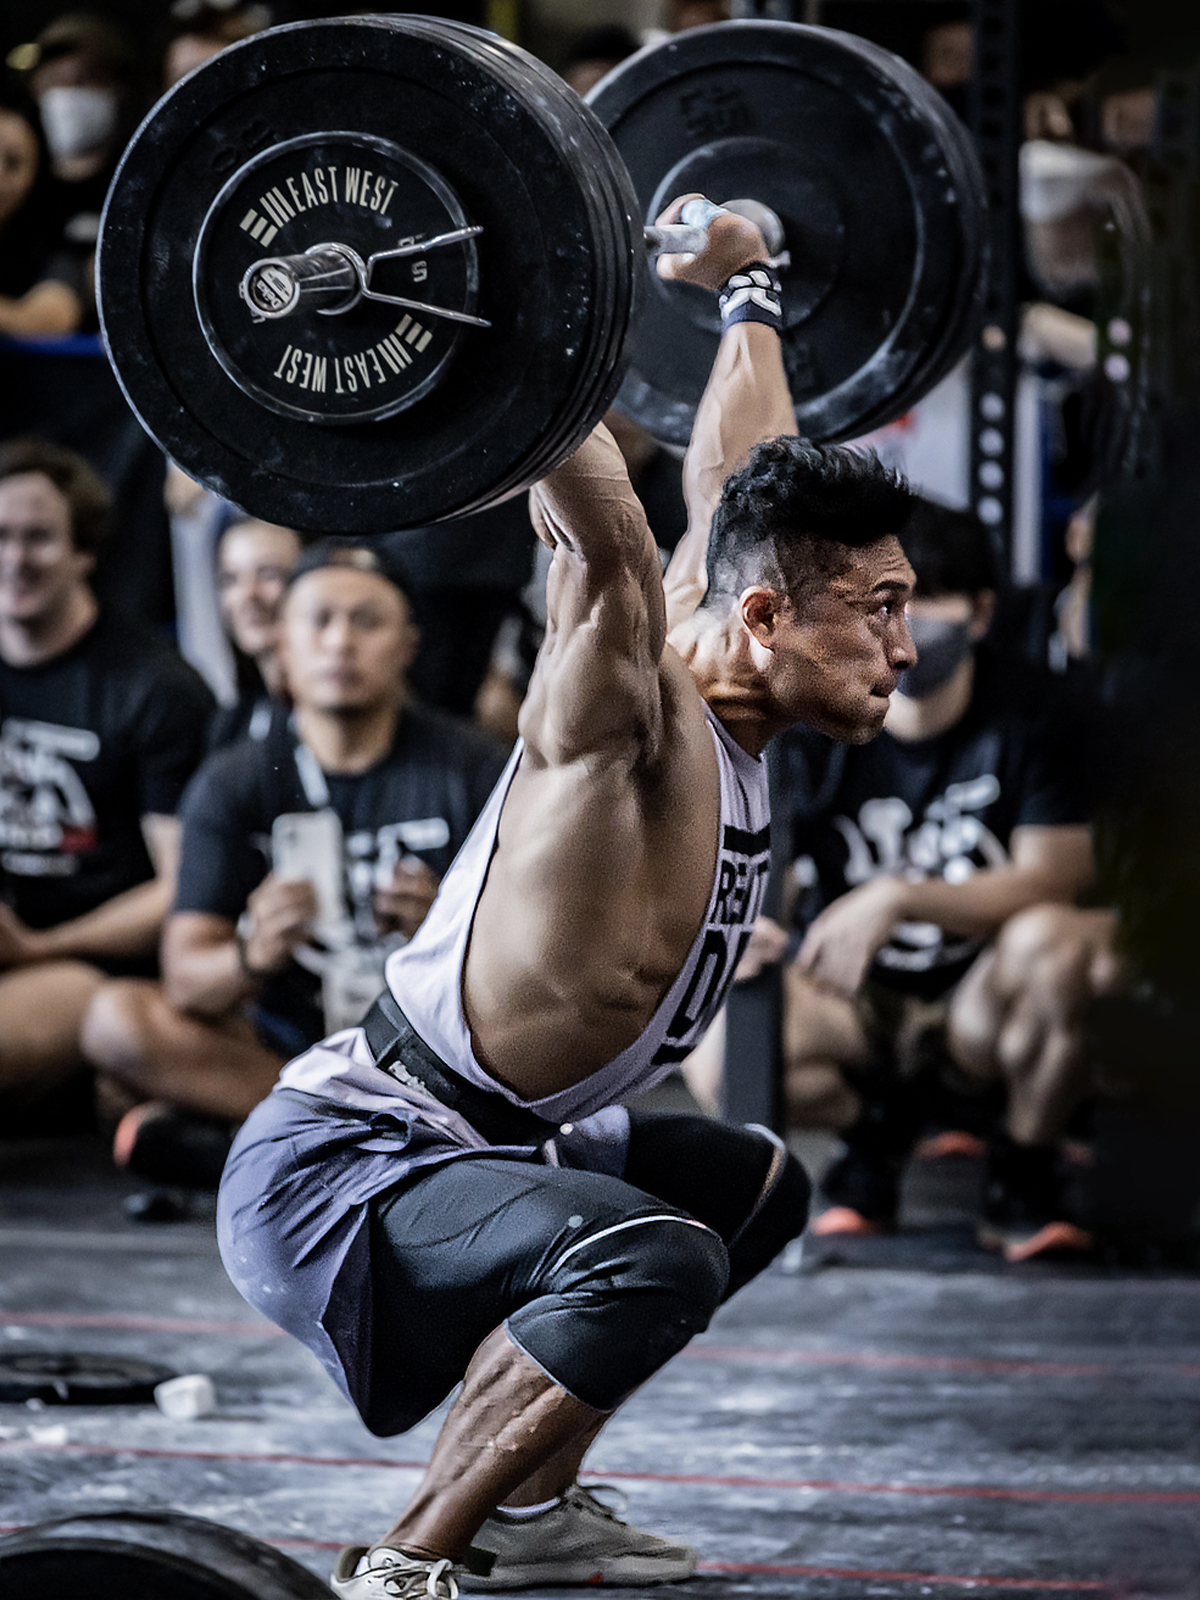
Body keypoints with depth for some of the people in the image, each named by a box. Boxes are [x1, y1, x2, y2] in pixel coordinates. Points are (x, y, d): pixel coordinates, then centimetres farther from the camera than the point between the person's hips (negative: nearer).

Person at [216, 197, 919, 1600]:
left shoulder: (727, 713, 4)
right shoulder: (627, 722, -21)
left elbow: (727, 478, 19)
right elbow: (601, 536, -39)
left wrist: (747, 294, 29)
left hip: (474, 1148, 10)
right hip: (334, 1171, -10)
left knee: (754, 1183, 29)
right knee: (655, 1257, -35)